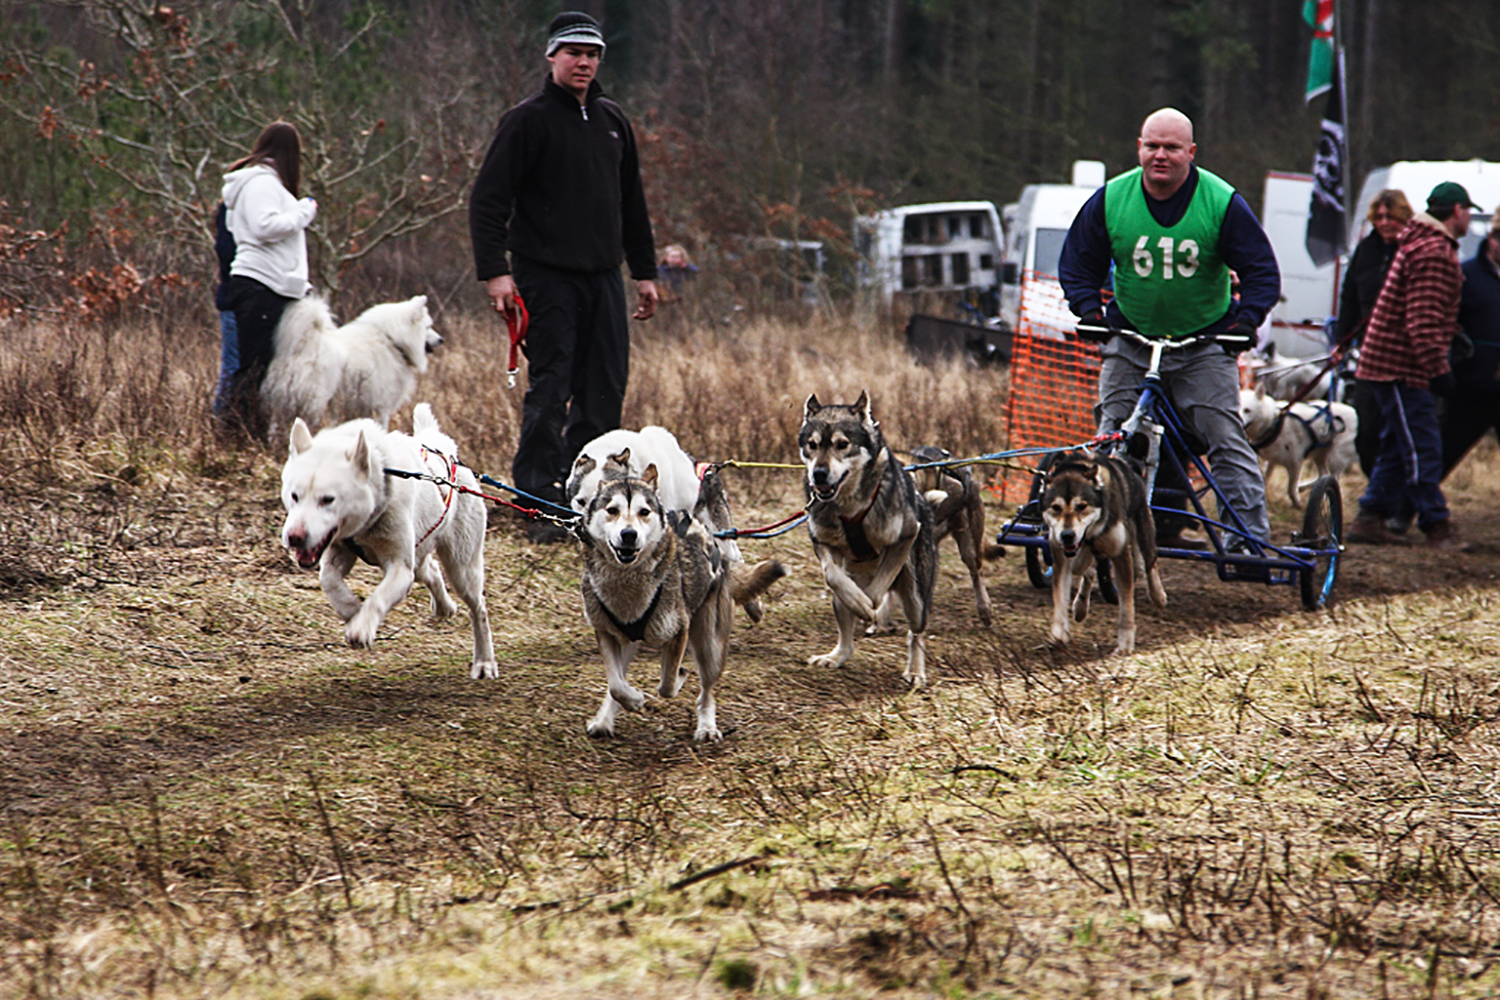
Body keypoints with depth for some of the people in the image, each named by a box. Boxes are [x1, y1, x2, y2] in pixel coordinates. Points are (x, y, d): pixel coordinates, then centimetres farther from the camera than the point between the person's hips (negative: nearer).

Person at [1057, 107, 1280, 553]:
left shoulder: (1222, 203, -10)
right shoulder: (1110, 200, -4)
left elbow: (1262, 272, -4)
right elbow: (1077, 262, 9)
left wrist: (1245, 320, -18)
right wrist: (1089, 310, -6)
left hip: (1204, 343, -2)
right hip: (1130, 339, 2)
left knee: (1225, 438, -7)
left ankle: (1250, 538, -4)